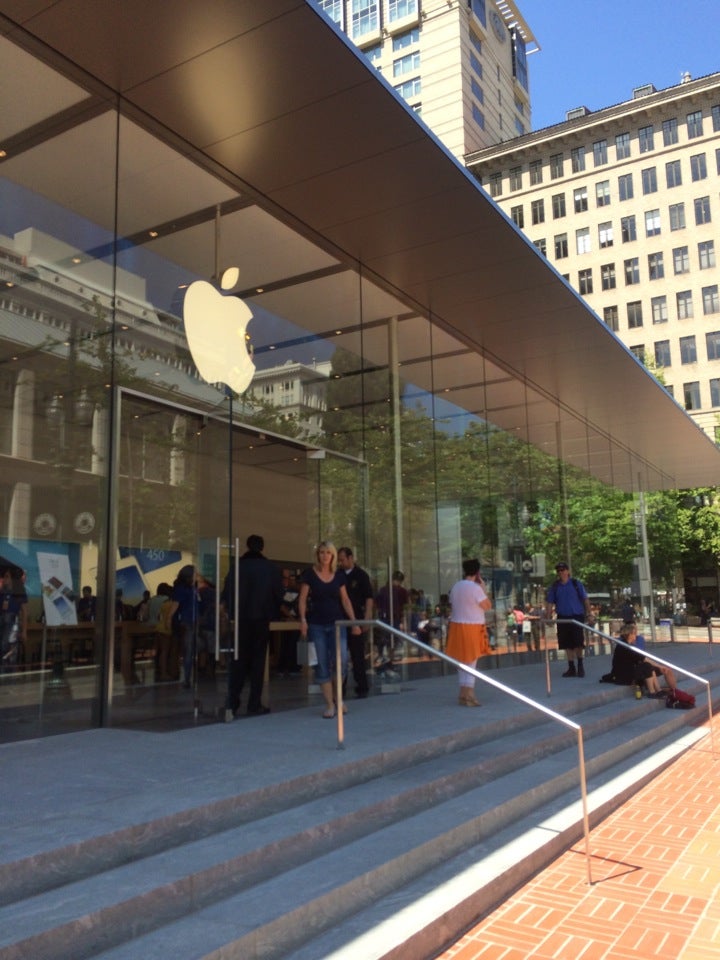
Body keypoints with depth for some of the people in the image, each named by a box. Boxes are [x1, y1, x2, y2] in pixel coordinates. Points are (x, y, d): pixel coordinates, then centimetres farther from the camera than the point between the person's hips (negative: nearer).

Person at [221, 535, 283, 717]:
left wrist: (232, 611, 13)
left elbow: (226, 594, -1)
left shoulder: (237, 566, -2)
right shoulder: (271, 568, -5)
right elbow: (279, 594, -3)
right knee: (258, 660, 5)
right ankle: (254, 705, 5)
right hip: (262, 619, -1)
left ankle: (232, 704, 7)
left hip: (240, 620, 1)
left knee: (238, 660, 10)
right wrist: (273, 613, 12)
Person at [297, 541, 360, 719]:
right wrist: (303, 620, -13)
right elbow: (302, 598, -2)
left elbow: (345, 600, 10)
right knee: (322, 665, 0)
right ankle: (329, 704, 9)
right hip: (316, 625, -2)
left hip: (337, 622, 2)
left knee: (341, 661, -8)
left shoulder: (339, 575, 7)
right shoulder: (310, 573, -1)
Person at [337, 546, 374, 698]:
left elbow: (369, 598, -5)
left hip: (357, 621, -4)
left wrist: (366, 619, -12)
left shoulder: (361, 575, -1)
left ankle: (362, 687, 12)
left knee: (357, 656, 2)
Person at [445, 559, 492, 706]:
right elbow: (487, 606, -11)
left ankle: (463, 695, 19)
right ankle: (468, 696, 1)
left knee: (462, 662, 14)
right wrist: (483, 588, -4)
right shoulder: (475, 587, -14)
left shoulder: (456, 587, 8)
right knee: (471, 663, 0)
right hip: (472, 628, -7)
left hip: (457, 626, 7)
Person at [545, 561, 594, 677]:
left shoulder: (576, 584, 0)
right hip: (563, 618, 3)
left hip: (577, 617, -3)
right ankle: (571, 668, 14)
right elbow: (550, 603, 8)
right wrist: (548, 618, 0)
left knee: (578, 643, -7)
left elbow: (585, 600, 1)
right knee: (567, 644, 5)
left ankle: (580, 665, 13)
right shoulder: (555, 587, 7)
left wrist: (589, 615, -4)